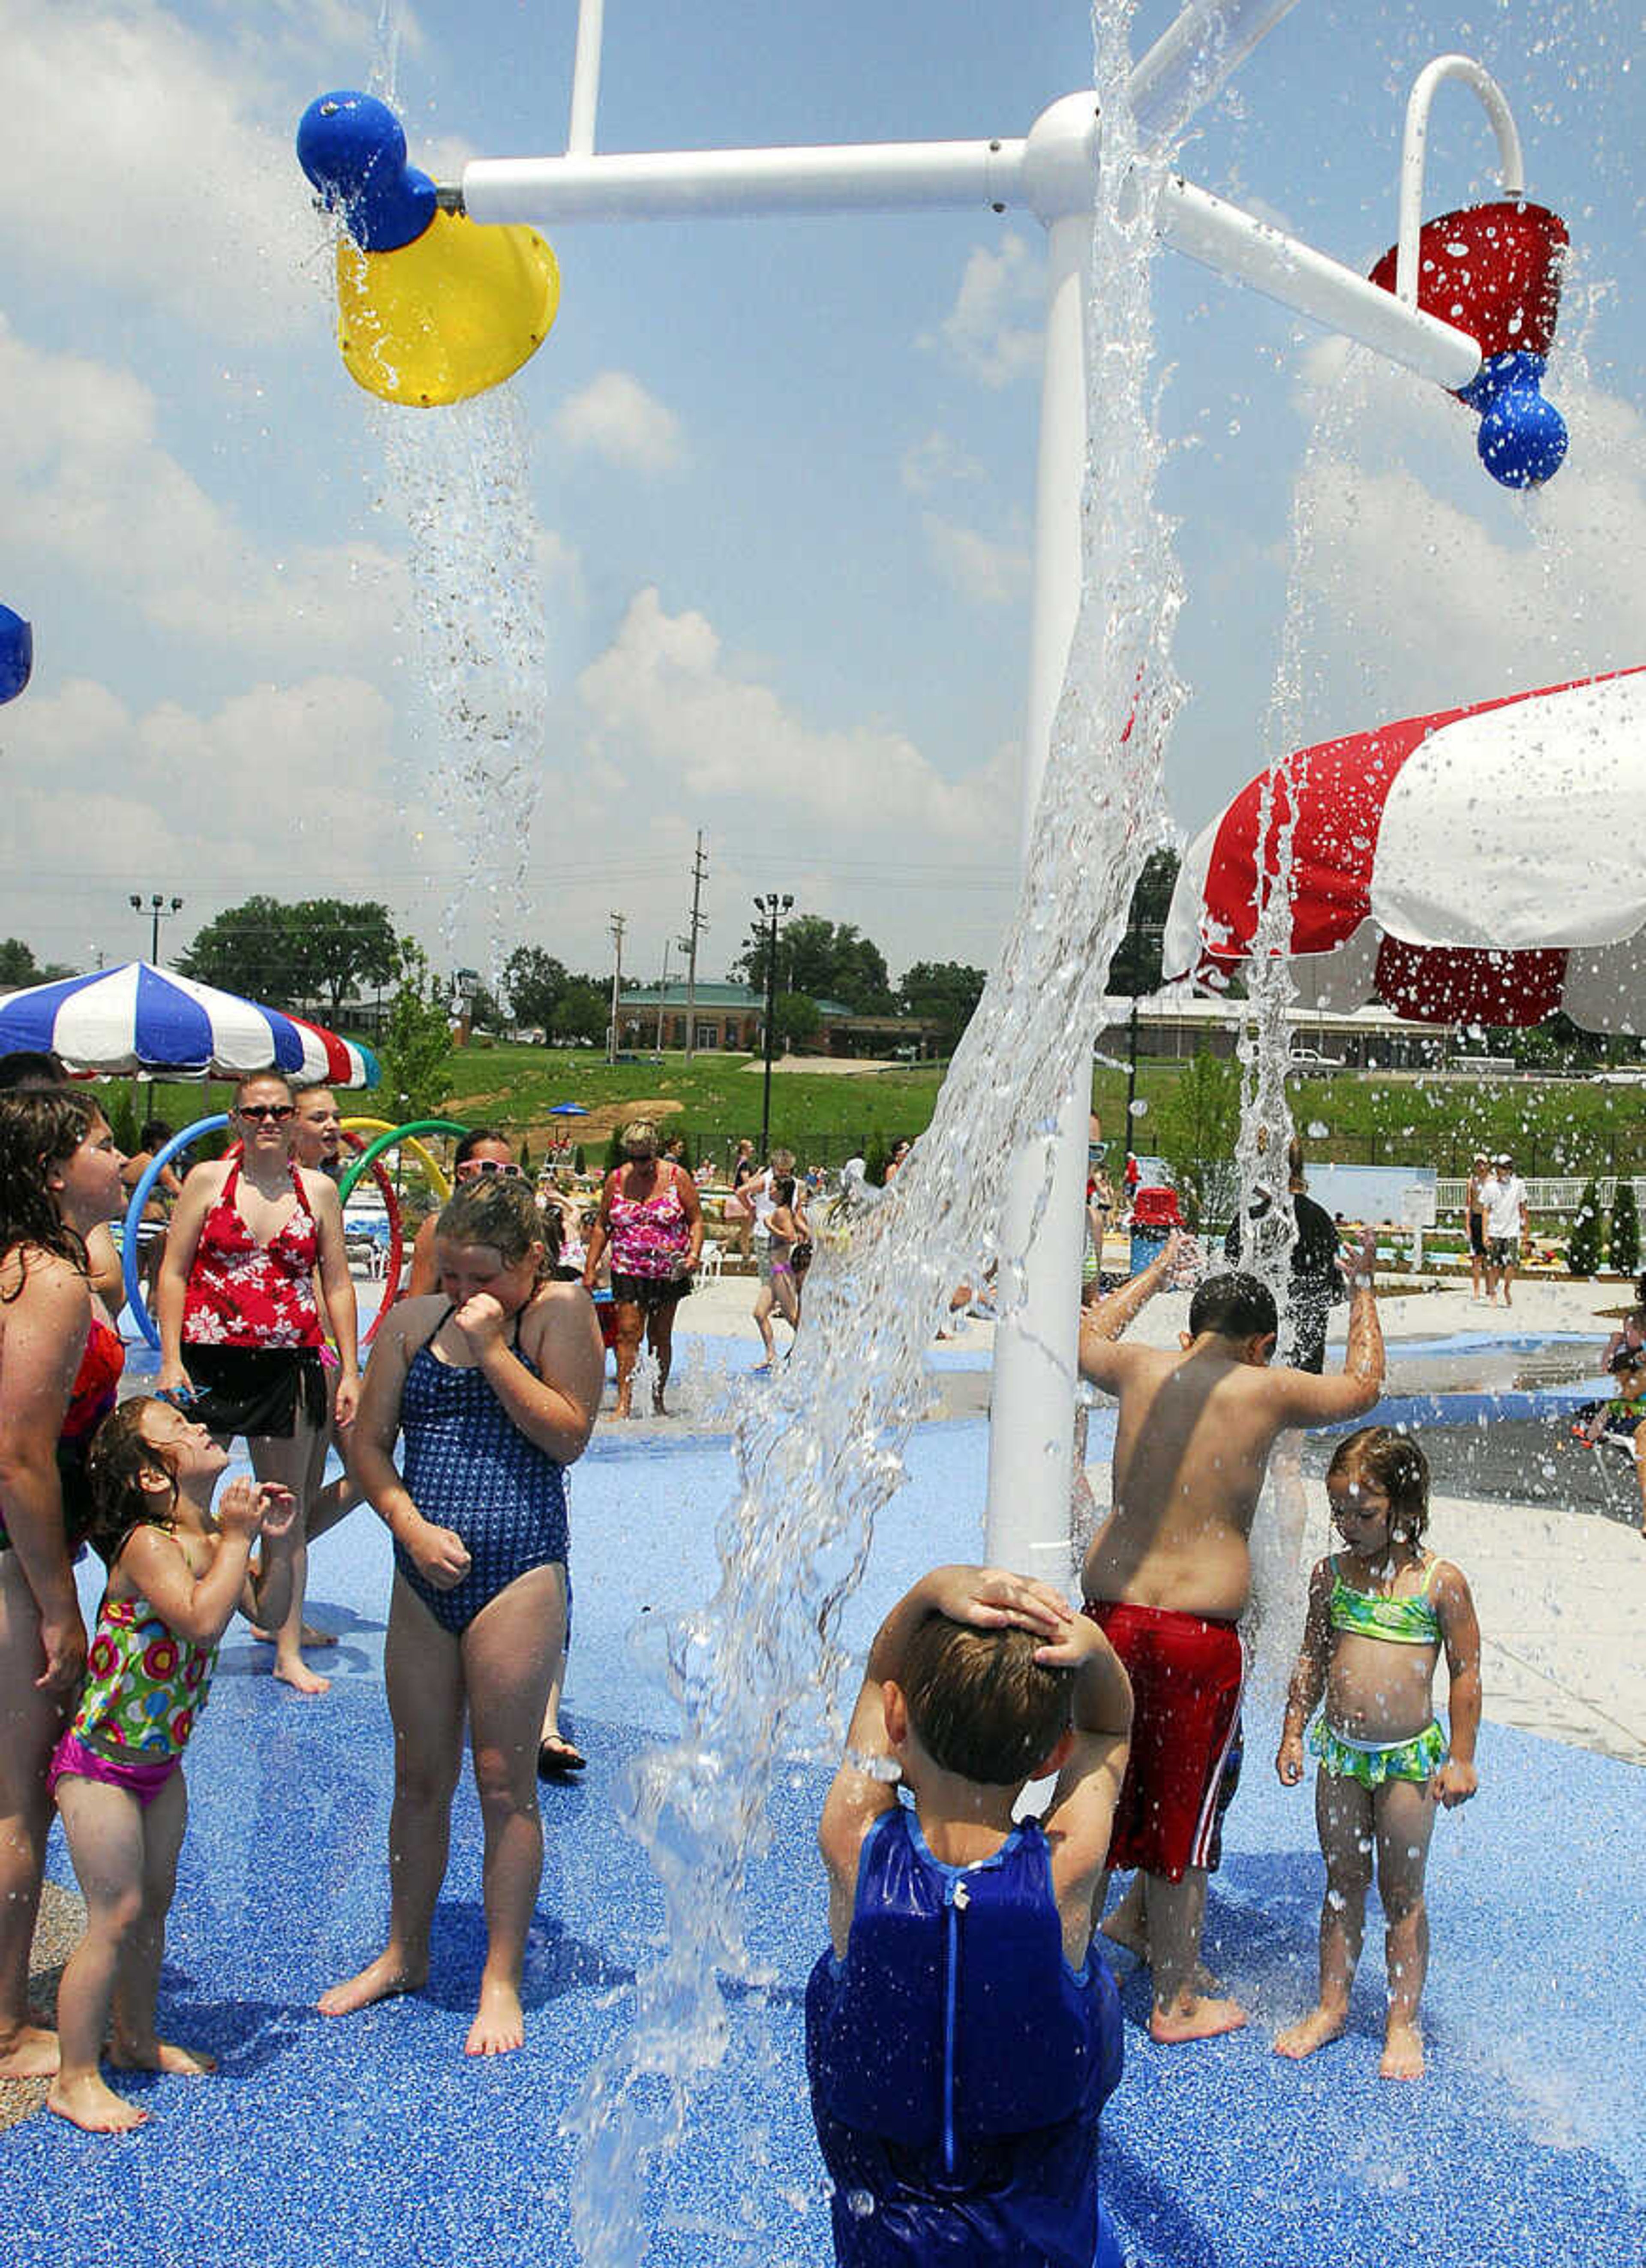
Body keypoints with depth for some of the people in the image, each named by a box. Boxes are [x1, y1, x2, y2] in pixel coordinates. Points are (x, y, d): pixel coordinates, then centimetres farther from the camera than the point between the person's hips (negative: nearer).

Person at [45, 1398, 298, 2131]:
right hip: (99, 1764, -8)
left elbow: (268, 1611, 7)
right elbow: (204, 1619, -37)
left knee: (152, 1907, 18)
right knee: (116, 1916, -5)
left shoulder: (209, 1541, 2)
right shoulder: (147, 1544, -23)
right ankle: (75, 2079, 7)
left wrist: (277, 1542, -7)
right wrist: (238, 1536, -30)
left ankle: (137, 2041, 35)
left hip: (160, 1761, 8)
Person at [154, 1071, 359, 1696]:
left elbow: (338, 1283, 10)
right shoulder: (208, 1179, 2)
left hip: (289, 1364, 1)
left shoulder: (318, 1189, 6)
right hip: (210, 1361, -1)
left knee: (288, 1511, 8)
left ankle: (289, 1650, 18)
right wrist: (171, 1361, -7)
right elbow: (173, 1273, 2)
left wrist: (349, 1371, 6)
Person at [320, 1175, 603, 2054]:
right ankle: (404, 1954, 34)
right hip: (424, 1573, 4)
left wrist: (493, 1348, -16)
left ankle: (501, 1981, 18)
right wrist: (412, 1526, -8)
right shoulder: (412, 1321, 7)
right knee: (419, 1775, 16)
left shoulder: (560, 1313, -3)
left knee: (503, 1779, 3)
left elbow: (568, 1436, -12)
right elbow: (368, 1442, 7)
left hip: (519, 1568, -4)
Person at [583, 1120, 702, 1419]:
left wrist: (694, 1253, -14)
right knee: (628, 1332, -10)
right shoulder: (616, 1179, 4)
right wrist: (590, 1267, 5)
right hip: (628, 1271, 0)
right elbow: (602, 1225, 10)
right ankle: (624, 1402, -13)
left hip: (669, 1273, 0)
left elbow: (696, 1220, 2)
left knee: (661, 1336, 7)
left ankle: (657, 1400, 18)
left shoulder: (676, 1177, -1)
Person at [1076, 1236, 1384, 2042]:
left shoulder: (1143, 1370, 2)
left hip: (1110, 1613, 4)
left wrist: (1157, 1271, 38)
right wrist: (1364, 1288, 27)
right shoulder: (1266, 1391, -6)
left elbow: (1087, 1337, 27)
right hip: (1199, 1633, -3)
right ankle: (1176, 2005, 23)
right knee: (1180, 1822, 9)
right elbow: (1361, 1386, 14)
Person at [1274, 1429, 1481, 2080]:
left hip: (1408, 1758, -3)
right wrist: (1293, 1733, 9)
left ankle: (1403, 2025, 19)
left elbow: (1466, 1671, -5)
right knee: (1343, 1883, 14)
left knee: (1402, 1894, 7)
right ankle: (1331, 2007, 26)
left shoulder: (1440, 1581, -10)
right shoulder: (1331, 1574, 1)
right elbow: (1313, 1659, 10)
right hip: (1340, 1753, 3)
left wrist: (1460, 1758, -6)